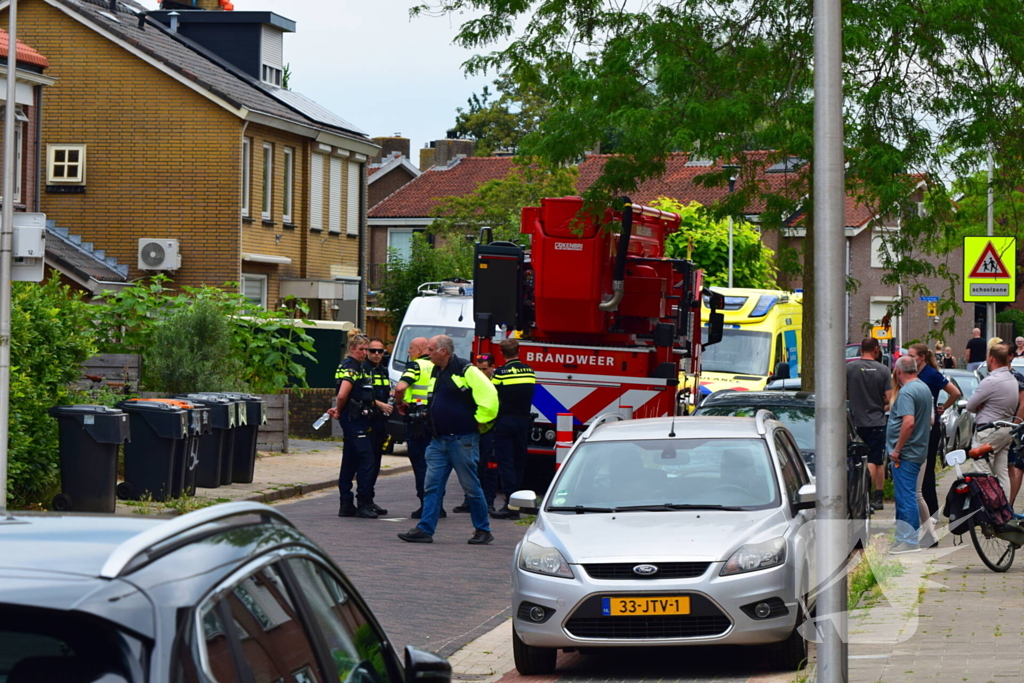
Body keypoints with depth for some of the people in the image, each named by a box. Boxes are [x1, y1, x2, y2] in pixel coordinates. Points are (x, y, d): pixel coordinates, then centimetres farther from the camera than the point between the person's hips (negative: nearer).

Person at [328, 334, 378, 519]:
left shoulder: (358, 368, 20)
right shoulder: (350, 367, -12)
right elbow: (342, 395, -23)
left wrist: (338, 410, 12)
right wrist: (339, 411, -6)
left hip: (358, 420, 10)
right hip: (354, 420, -10)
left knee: (350, 462, 10)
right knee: (366, 459, -11)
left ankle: (346, 505, 13)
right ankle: (364, 504, -11)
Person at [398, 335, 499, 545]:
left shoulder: (465, 370, -13)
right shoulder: (436, 372, 14)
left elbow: (489, 396, -18)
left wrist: (479, 421, -12)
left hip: (462, 439, -8)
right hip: (439, 441, 8)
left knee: (471, 487, 0)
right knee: (432, 486, 3)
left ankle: (483, 531, 11)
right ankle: (425, 530, 2)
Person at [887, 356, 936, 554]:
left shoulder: (906, 392, -18)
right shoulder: (925, 389, 13)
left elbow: (909, 422, -28)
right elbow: (930, 419, 21)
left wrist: (897, 449, -21)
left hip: (905, 453, -10)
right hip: (920, 450, 10)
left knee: (905, 497, -5)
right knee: (913, 495, 17)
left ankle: (908, 541, -2)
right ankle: (927, 534, 22)